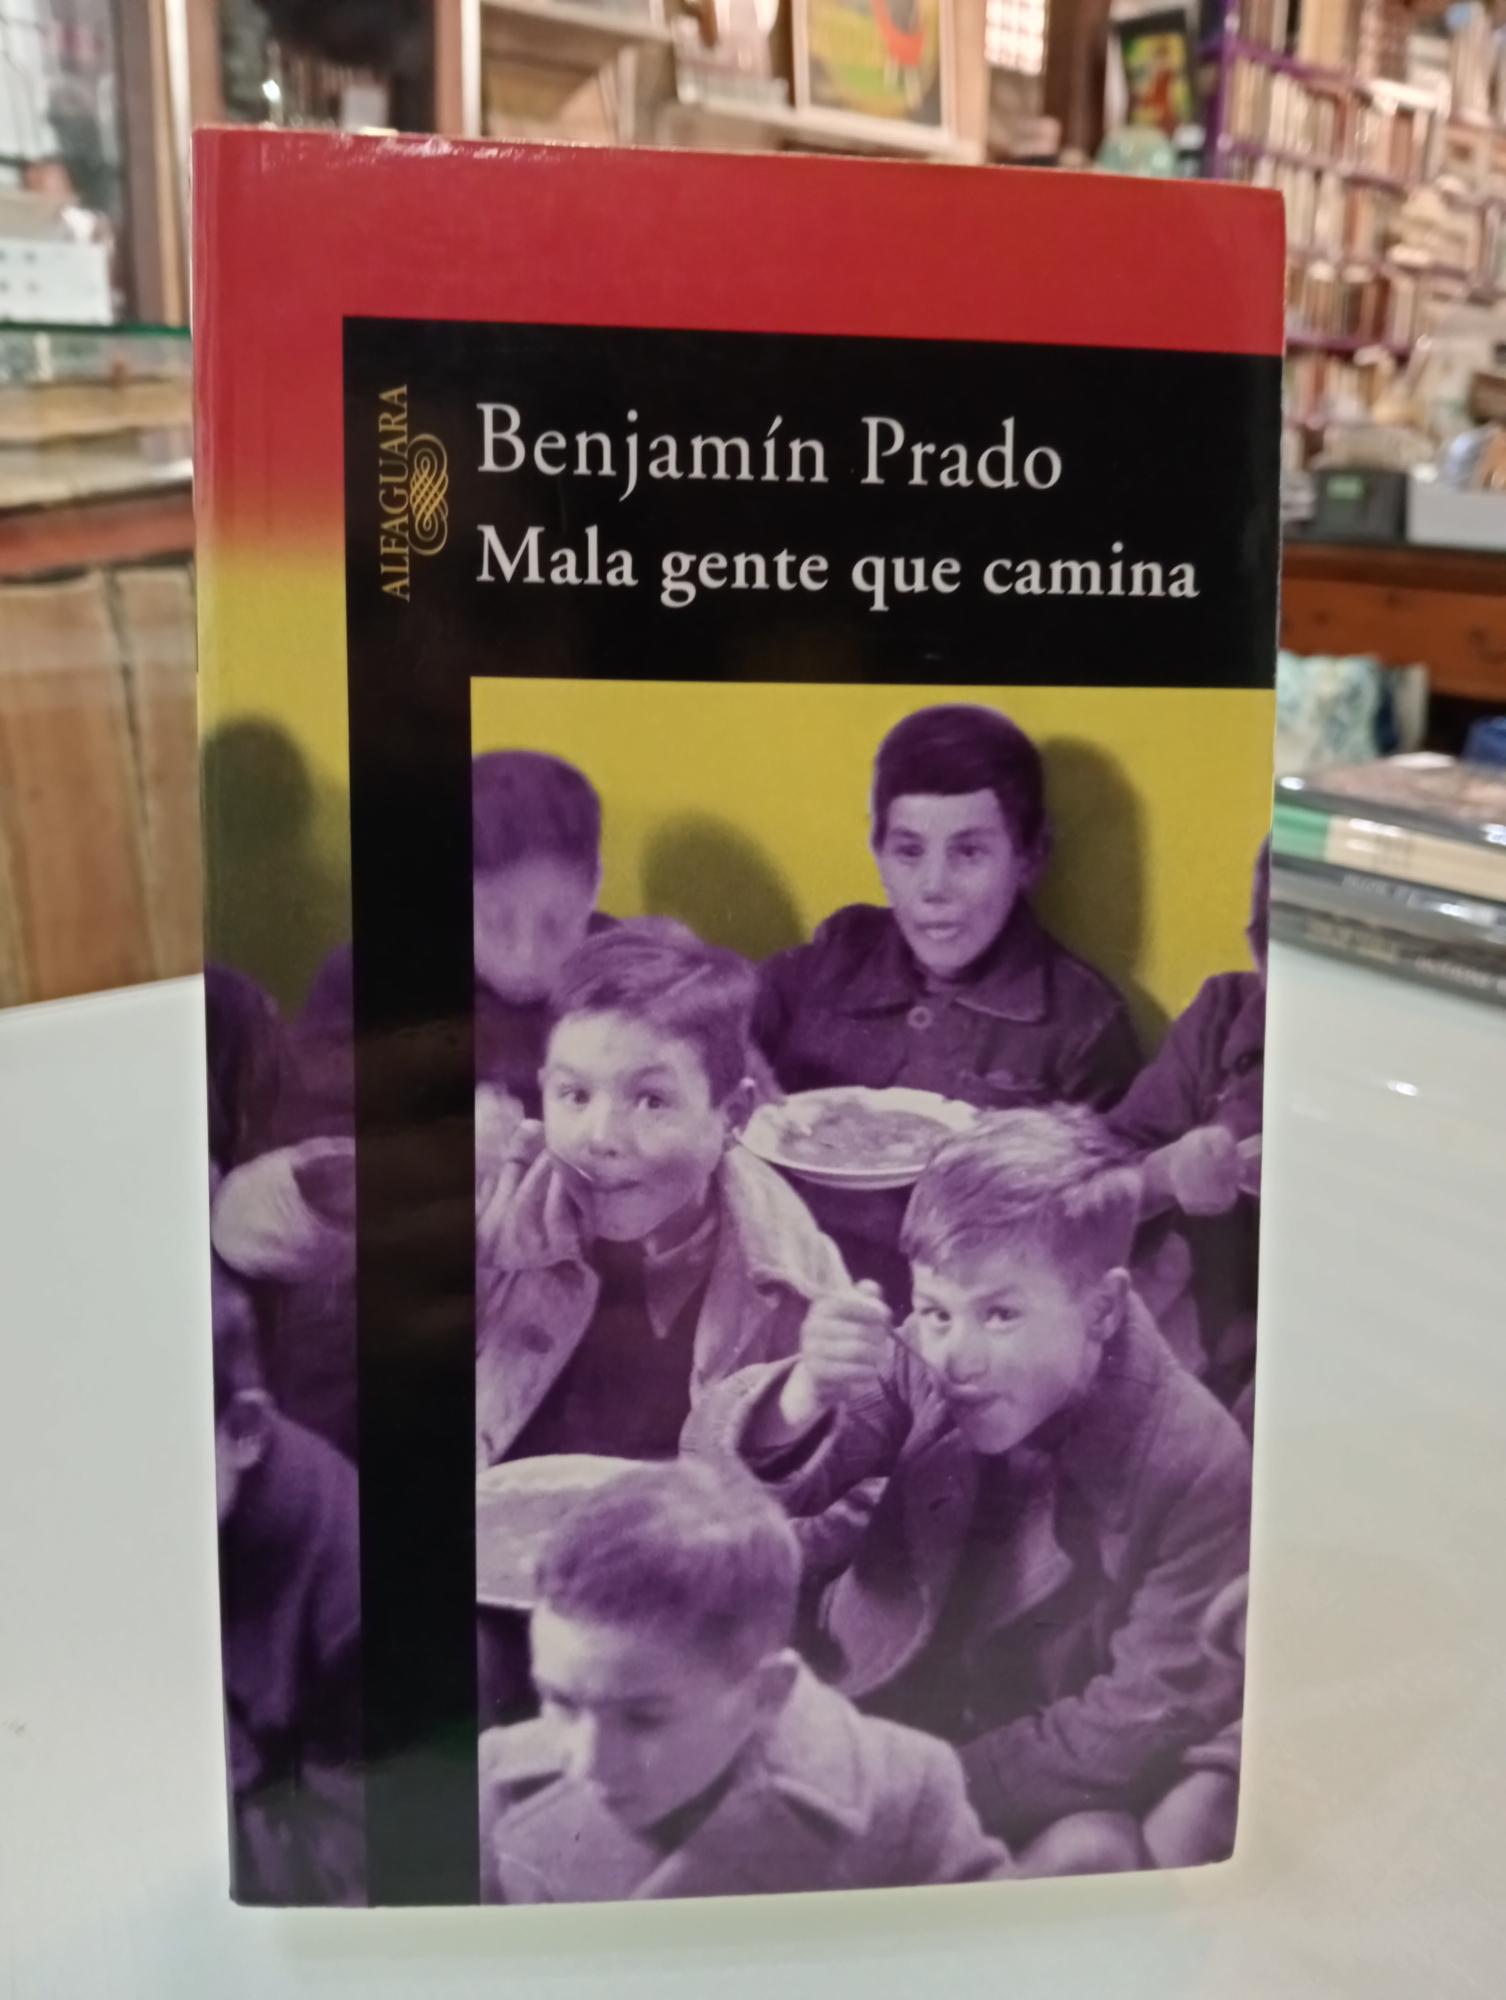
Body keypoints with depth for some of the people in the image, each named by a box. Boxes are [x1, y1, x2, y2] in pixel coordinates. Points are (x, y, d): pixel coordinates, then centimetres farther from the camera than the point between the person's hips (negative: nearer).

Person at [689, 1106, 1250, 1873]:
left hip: (1050, 1794, -2)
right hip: (875, 1716, 3)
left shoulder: (1196, 1465, -22)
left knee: (1091, 1855, -31)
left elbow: (1148, 1719, -17)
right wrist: (801, 1397, -38)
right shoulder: (920, 1368, -15)